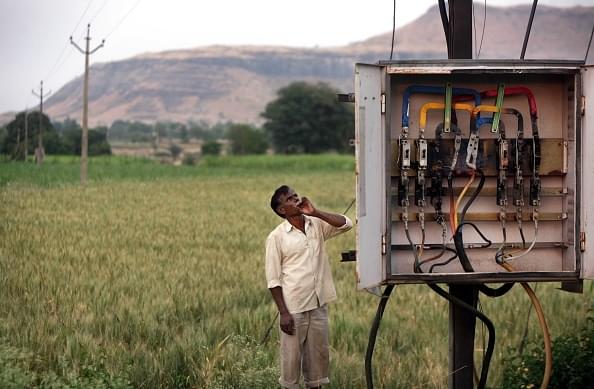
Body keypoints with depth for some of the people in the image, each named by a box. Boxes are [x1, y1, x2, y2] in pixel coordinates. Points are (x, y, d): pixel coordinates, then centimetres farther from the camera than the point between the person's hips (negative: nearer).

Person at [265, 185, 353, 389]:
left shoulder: (317, 225, 6)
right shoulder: (276, 237, -7)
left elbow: (346, 224, -6)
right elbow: (273, 279, -7)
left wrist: (315, 212, -11)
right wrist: (283, 312, -12)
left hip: (319, 304, 4)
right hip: (294, 307, -4)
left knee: (319, 352, 10)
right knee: (292, 356, 2)